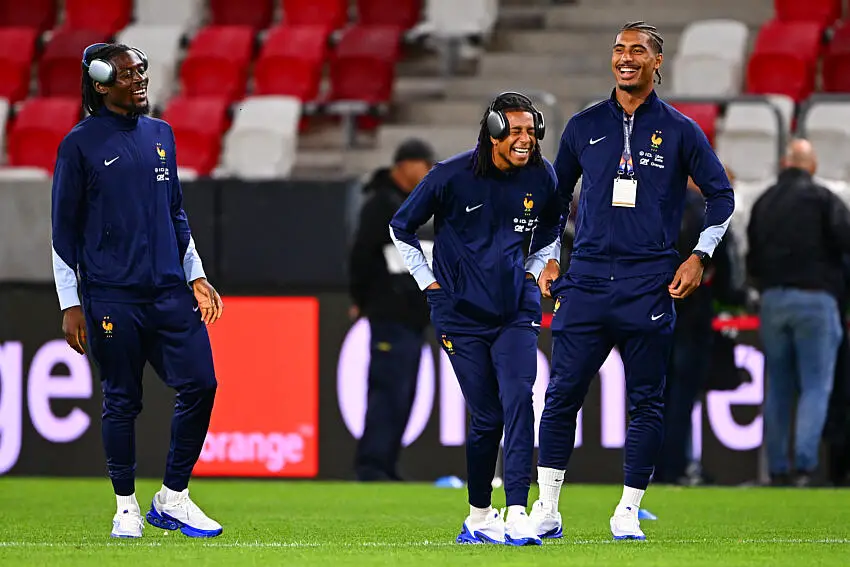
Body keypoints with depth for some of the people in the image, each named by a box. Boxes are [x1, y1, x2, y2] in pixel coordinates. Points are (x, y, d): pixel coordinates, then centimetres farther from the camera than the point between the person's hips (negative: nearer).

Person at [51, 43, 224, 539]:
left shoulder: (161, 135, 14)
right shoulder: (81, 144, -2)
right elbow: (64, 229, -1)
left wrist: (196, 276, 16)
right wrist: (70, 305, -5)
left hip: (170, 290, 5)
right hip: (111, 297, -5)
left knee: (200, 385, -4)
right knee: (122, 401, 1)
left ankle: (173, 499, 8)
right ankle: (127, 507, 13)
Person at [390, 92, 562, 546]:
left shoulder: (541, 176, -1)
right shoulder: (453, 176, -10)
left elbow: (550, 229, 22)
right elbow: (402, 227, 4)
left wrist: (536, 269, 9)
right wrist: (428, 282, 2)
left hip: (516, 307, 2)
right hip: (461, 312, -2)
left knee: (517, 399, -16)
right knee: (486, 415, -1)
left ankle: (516, 515, -22)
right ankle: (479, 519, 16)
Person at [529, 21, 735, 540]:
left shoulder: (679, 130, 4)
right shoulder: (585, 126, 10)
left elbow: (721, 195, 10)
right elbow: (556, 196, 22)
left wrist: (698, 257, 0)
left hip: (650, 285, -1)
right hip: (586, 280, 1)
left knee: (646, 402, 1)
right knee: (562, 395, -4)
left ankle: (629, 512, 9)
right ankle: (547, 510, 1)